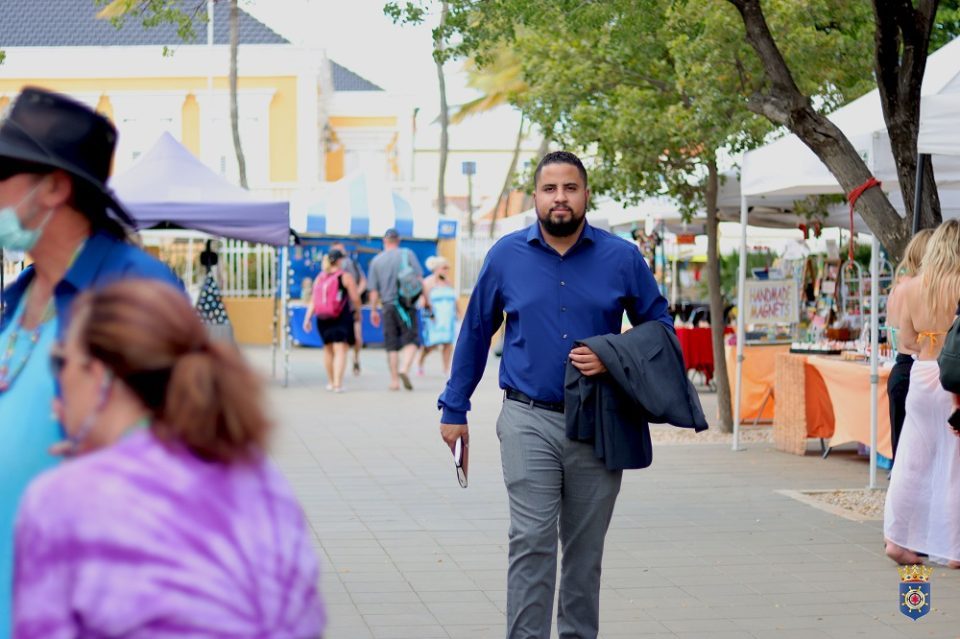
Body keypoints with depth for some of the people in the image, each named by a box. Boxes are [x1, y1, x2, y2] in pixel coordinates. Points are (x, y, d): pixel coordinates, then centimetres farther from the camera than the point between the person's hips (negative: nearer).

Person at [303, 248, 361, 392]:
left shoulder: (319, 277, 9)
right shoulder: (345, 277, -5)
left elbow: (313, 300, 4)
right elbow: (355, 299, -7)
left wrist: (308, 318, 3)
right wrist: (357, 312, 11)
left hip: (323, 319, 5)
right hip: (342, 318, -5)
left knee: (328, 349, 19)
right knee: (340, 350, -5)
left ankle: (330, 382, 28)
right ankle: (338, 383, -17)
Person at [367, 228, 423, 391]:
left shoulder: (376, 261, 4)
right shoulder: (407, 254, 0)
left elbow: (373, 290, 5)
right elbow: (419, 279, -5)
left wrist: (373, 311, 15)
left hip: (388, 305, 2)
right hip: (407, 304, -2)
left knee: (392, 345, 8)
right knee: (411, 340, 2)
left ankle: (394, 380, 8)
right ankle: (404, 369, -20)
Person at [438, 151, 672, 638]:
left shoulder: (622, 258, 1)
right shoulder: (506, 256, 2)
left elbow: (659, 327, 9)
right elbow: (475, 333, 11)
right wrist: (454, 407, 11)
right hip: (529, 421, -1)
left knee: (586, 548, 10)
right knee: (531, 543, -8)